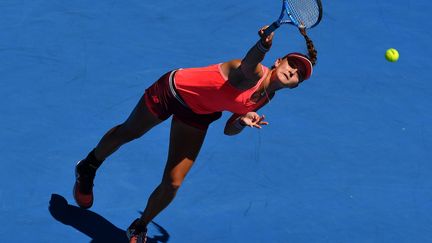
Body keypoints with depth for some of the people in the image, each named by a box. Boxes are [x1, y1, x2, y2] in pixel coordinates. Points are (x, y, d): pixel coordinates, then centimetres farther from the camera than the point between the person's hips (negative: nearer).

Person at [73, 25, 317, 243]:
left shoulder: (263, 99, -10)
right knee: (127, 133, 22)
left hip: (198, 115, 5)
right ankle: (89, 167, 54)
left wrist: (243, 121, -20)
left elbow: (229, 129, 2)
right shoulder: (253, 74, -33)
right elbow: (247, 66, -61)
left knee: (173, 184, -1)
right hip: (175, 88, -5)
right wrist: (264, 45, -82)